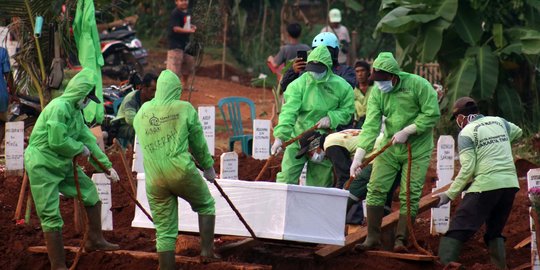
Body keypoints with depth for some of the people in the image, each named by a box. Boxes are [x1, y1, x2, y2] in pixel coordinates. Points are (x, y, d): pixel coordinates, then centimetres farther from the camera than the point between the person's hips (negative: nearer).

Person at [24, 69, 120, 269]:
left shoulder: (76, 112, 9)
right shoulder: (59, 107, -22)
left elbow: (88, 140, 11)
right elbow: (57, 142, -27)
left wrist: (107, 166, 8)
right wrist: (81, 149, -11)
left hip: (63, 164, 10)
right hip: (42, 166, -10)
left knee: (91, 193, 16)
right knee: (51, 217, -6)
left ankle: (95, 240, 29)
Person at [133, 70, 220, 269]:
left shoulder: (142, 112, 7)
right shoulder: (185, 109, -1)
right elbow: (198, 142, 7)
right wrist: (208, 166, 21)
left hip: (154, 179, 3)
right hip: (182, 172, -3)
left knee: (165, 230, 8)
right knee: (206, 205, 21)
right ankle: (207, 250, 13)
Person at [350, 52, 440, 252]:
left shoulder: (418, 85, -17)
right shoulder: (377, 92, -8)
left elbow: (432, 114, -16)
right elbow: (371, 126, -13)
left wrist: (406, 132, -20)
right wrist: (358, 157, -23)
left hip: (417, 149, -3)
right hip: (389, 146, 3)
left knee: (409, 195, -4)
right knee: (376, 189, -2)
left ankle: (401, 240, 3)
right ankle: (373, 238, 6)